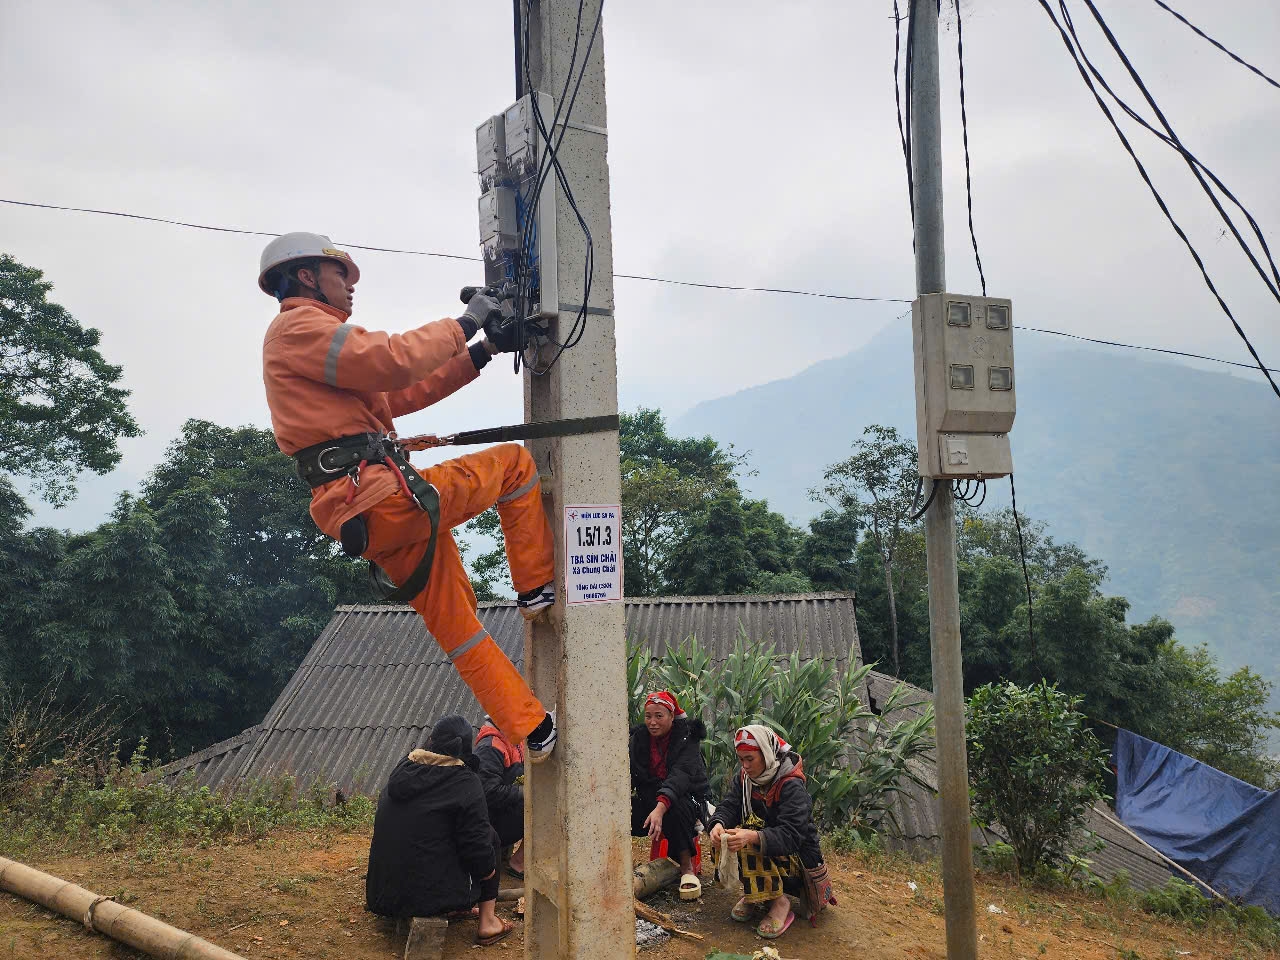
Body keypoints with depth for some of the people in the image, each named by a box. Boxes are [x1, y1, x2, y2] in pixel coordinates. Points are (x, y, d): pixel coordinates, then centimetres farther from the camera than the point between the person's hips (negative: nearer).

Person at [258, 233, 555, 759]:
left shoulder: (309, 336, 30)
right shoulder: (298, 327, -3)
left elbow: (401, 393, 26)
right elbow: (394, 361, -18)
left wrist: (483, 350, 20)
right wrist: (465, 323, -4)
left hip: (379, 517, 10)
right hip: (380, 498, -10)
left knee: (458, 630, 11)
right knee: (514, 462, 5)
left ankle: (532, 731, 17)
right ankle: (538, 590, 9)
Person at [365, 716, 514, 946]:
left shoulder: (402, 769, 7)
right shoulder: (465, 782, -11)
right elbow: (477, 843, -12)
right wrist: (487, 868, 8)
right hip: (430, 896, -6)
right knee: (491, 837, 13)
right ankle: (488, 922, 13)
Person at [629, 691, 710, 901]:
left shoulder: (687, 737, -14)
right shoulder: (639, 738, 2)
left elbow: (680, 775, -30)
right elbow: (629, 774, -10)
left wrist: (660, 808, -47)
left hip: (686, 797, -4)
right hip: (649, 799, 4)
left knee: (676, 809, -38)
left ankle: (687, 868, -26)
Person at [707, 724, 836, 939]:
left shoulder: (793, 787, -21)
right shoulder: (743, 778, 1)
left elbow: (791, 836, -32)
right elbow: (729, 807, -10)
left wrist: (753, 837, -49)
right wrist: (719, 824, -36)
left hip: (796, 854, -7)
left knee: (751, 844, -33)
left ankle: (779, 900, -17)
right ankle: (752, 893, -3)